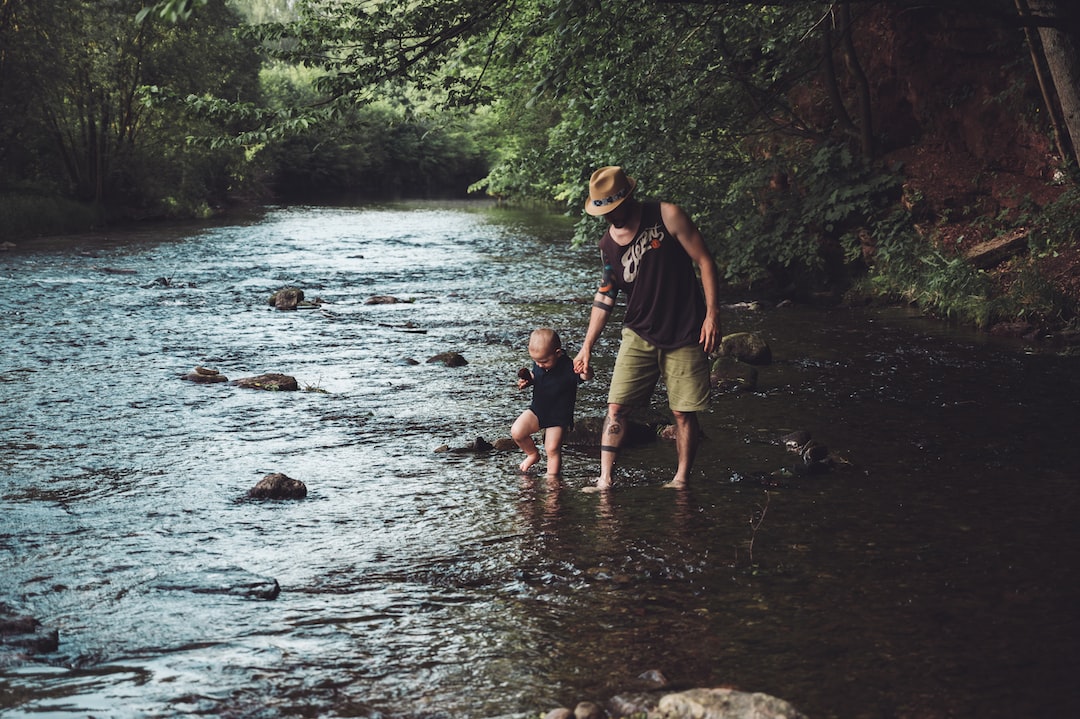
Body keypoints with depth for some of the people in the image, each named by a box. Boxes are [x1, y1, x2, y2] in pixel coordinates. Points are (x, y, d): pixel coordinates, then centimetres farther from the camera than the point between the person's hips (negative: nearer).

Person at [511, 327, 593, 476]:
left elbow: (587, 376, -37)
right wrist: (527, 380, -7)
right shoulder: (538, 364, -6)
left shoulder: (569, 368, -25)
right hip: (537, 411, 4)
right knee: (517, 432, -12)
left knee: (552, 450, -5)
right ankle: (532, 454, 16)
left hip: (559, 417, -4)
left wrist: (586, 372, -61)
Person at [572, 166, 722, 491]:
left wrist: (712, 315, -12)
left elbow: (705, 261, -7)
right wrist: (587, 347, 10)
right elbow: (605, 296, 13)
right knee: (616, 407, -6)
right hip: (639, 335, 4)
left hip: (685, 336, -3)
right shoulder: (608, 245, 3)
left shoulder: (667, 217, -10)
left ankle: (681, 479, 15)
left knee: (683, 412, 0)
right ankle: (605, 480, -2)